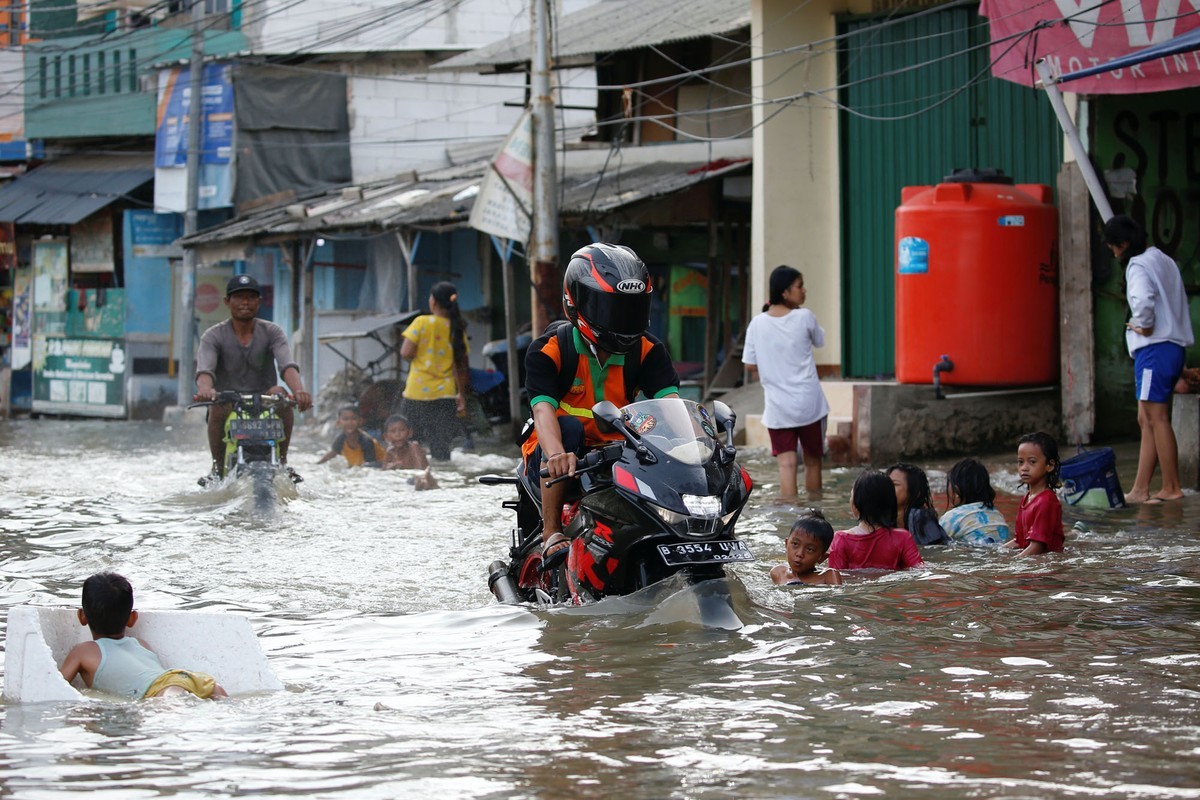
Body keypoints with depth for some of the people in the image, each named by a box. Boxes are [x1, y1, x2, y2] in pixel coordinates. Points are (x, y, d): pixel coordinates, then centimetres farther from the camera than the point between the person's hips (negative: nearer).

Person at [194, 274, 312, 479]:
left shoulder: (272, 333, 2)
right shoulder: (213, 336, 0)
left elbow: (287, 365, -16)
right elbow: (204, 368, -20)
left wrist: (299, 390, -40)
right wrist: (204, 389, -46)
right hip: (229, 409, -1)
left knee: (278, 393, -30)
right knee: (220, 402, -33)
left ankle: (281, 461, -20)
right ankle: (218, 466, -20)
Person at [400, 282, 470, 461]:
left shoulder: (422, 322, -7)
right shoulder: (457, 328, 3)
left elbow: (406, 353, -11)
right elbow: (461, 366, 5)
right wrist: (462, 395, 12)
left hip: (417, 393, -3)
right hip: (445, 394, 3)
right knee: (441, 448, 4)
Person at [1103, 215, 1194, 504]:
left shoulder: (1139, 266, -12)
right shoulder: (1163, 261, 17)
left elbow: (1143, 300, -32)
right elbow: (1177, 301, 22)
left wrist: (1143, 326, -14)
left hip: (1155, 350, -10)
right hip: (1173, 347, 10)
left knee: (1157, 419, -6)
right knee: (1147, 420, 9)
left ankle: (1172, 488, -5)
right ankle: (1140, 489, 8)